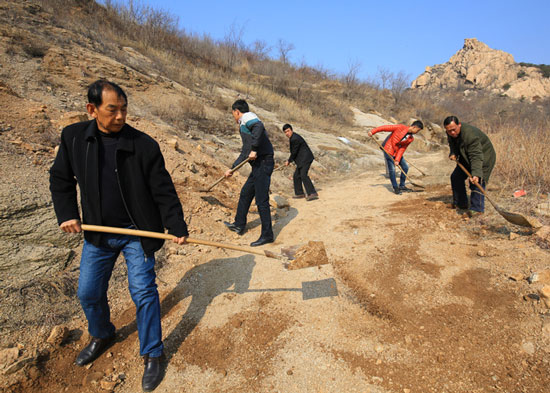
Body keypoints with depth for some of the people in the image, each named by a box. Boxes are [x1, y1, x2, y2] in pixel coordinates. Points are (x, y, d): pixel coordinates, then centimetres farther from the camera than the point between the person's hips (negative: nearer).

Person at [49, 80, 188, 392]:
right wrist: (67, 214, -1)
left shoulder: (144, 144, -13)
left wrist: (177, 227, -13)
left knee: (143, 292, 0)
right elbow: (61, 179, 9)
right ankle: (103, 336, 45)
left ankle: (152, 355, 20)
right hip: (98, 234, 4)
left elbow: (163, 190, -10)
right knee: (89, 293, 14)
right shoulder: (73, 137, -3)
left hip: (137, 233, -3)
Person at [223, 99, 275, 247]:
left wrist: (254, 149, -28)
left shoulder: (247, 118, -4)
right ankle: (239, 225, 34)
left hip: (263, 163, -10)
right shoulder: (244, 126, 26)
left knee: (261, 200, -6)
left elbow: (259, 127, -28)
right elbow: (245, 152, 32)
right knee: (245, 194, 20)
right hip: (258, 165, 10)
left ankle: (267, 235, 2)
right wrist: (232, 168, 36)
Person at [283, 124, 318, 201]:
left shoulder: (295, 139, -18)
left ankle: (313, 194, -27)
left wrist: (289, 161, -1)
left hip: (305, 159, -11)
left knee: (303, 175, -22)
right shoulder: (292, 137, 15)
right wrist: (290, 160, 15)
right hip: (302, 160, 11)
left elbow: (294, 152, -14)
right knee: (296, 176, 13)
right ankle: (299, 193, 22)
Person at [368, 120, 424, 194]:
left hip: (397, 152, 7)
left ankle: (402, 186, 21)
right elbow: (385, 127, -15)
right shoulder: (400, 127, -16)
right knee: (392, 169, -8)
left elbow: (402, 149, -3)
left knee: (405, 167, 6)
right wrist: (373, 131, -19)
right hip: (388, 150, -7)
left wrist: (397, 159, -15)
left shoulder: (411, 138, 1)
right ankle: (395, 188, 6)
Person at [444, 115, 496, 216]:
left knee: (477, 181, -23)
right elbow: (453, 145, 13)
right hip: (467, 158, 9)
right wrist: (453, 153, -9)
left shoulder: (470, 135, -36)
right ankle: (460, 203, 20)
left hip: (484, 156, -9)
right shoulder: (451, 134, -11)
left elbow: (476, 156, -41)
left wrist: (476, 173, -51)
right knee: (456, 177, 9)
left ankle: (477, 208, -20)